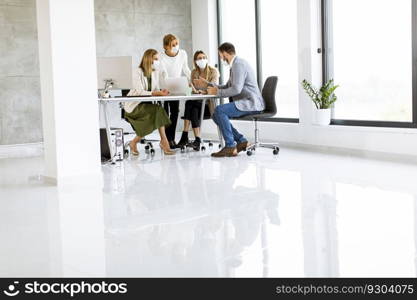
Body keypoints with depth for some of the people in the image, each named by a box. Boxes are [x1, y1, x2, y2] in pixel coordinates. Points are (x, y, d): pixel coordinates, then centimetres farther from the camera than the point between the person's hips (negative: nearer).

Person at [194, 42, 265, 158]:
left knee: (219, 110, -24)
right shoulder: (235, 64, 20)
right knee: (216, 115, 7)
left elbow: (236, 89, -24)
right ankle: (241, 141, 5)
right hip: (246, 103, 11)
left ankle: (230, 147, -19)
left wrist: (217, 92, -13)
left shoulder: (238, 64, -13)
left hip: (250, 103, -11)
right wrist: (207, 84, 24)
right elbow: (227, 87, 27)